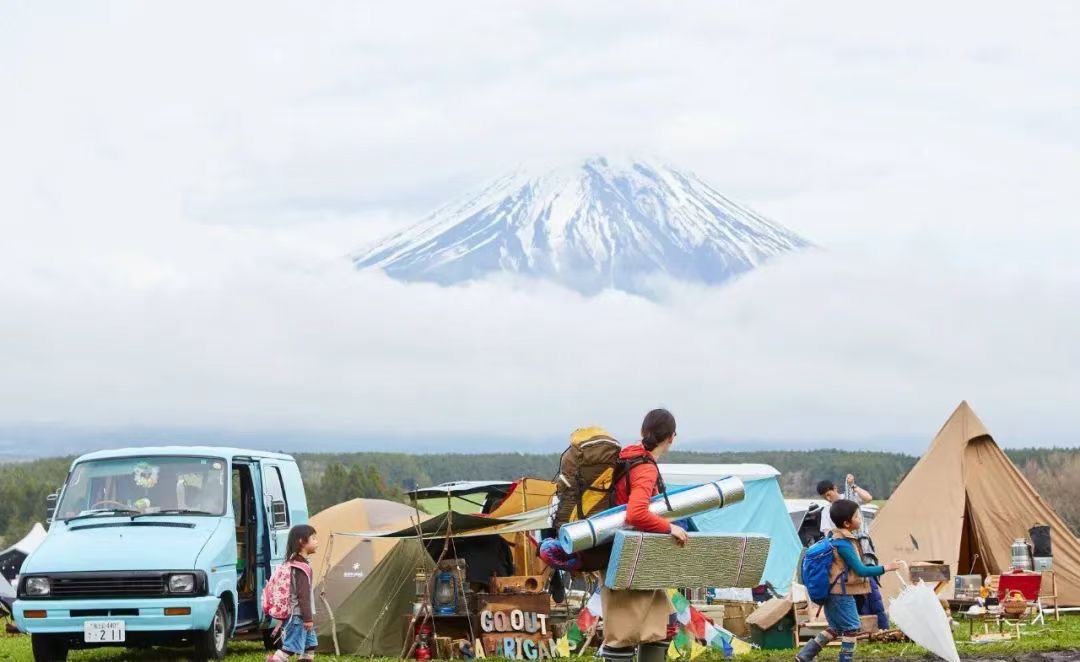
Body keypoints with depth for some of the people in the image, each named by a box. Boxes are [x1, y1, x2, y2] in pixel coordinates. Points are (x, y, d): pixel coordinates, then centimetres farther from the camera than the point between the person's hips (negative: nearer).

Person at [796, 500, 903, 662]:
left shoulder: (834, 537, 8)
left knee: (836, 628, 17)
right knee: (852, 627, 0)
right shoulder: (844, 544, -22)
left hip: (833, 592, 10)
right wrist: (885, 568, -15)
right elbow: (861, 570, -21)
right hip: (842, 593, -10)